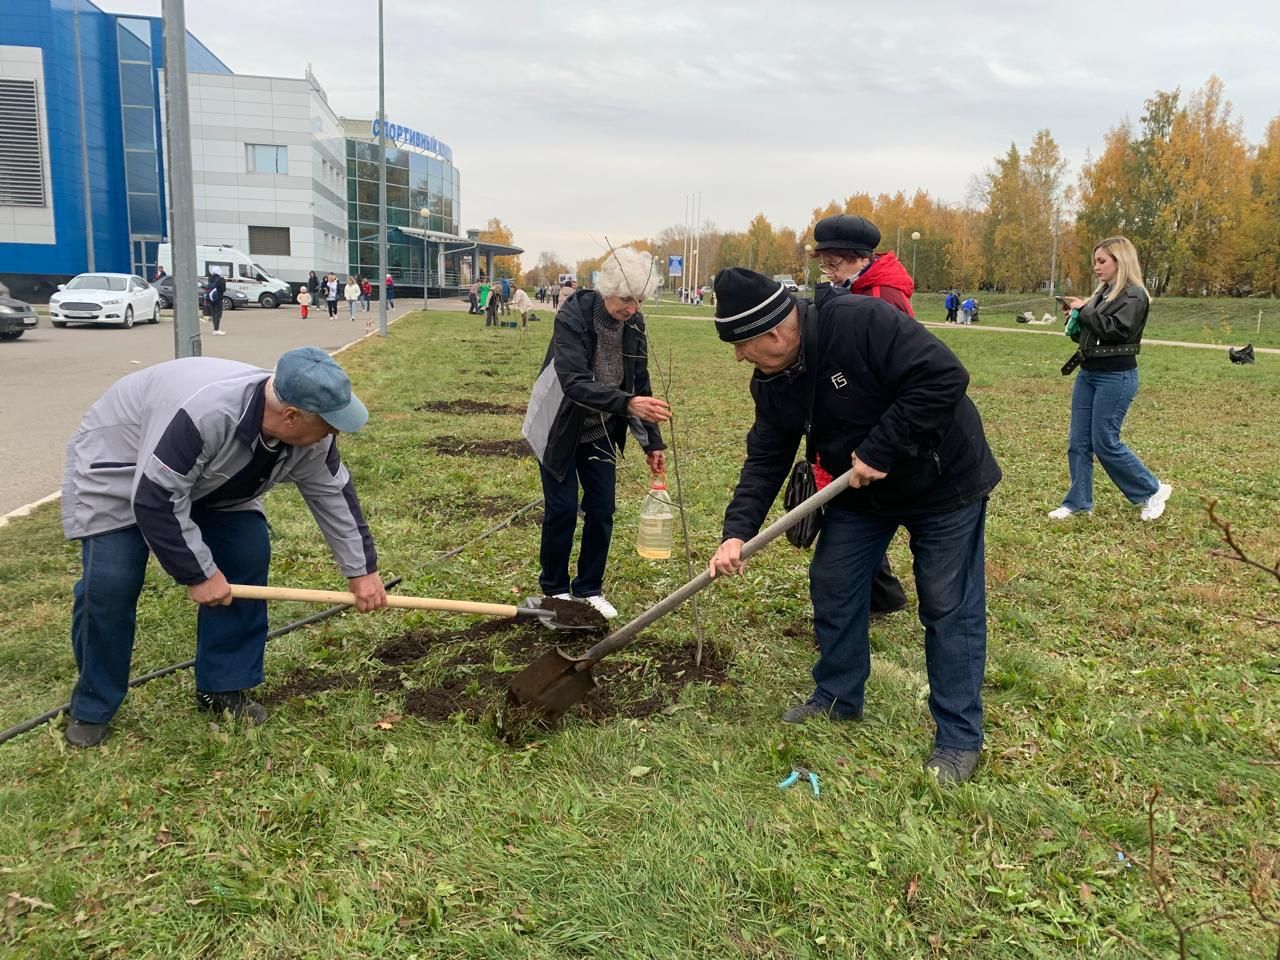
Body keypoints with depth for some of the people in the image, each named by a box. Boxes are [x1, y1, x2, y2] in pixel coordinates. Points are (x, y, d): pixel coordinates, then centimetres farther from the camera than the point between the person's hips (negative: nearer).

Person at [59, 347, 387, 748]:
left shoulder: (308, 434, -21)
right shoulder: (202, 414, -44)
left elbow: (334, 494, -7)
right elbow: (156, 500, -38)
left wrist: (361, 570, -3)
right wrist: (198, 573, -29)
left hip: (209, 483, 6)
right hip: (118, 468, -6)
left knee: (248, 556, -8)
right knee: (110, 582, -15)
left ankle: (223, 687, 7)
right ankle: (91, 709, 7)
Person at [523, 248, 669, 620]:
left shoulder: (634, 323, -7)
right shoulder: (572, 318, -25)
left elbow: (640, 384, 2)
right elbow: (575, 383, -37)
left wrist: (652, 441, 0)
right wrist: (626, 404, -51)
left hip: (601, 432, 5)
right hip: (560, 429, -5)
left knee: (602, 510, 5)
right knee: (562, 510, -1)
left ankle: (589, 589, 22)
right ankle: (555, 590, 19)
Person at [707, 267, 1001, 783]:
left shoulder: (861, 321, -30)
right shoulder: (772, 379, -6)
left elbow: (944, 376, -34)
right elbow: (765, 459, -3)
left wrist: (880, 451, -30)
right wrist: (737, 530, -16)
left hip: (943, 480, -7)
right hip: (861, 491, 7)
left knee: (949, 607, 1)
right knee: (832, 587, 10)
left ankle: (958, 739, 14)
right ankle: (837, 698, 30)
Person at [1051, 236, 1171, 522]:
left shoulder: (1134, 295, -11)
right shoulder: (1103, 291, 13)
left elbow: (1116, 329, -24)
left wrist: (1084, 310, -17)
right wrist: (1075, 317, 1)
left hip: (1116, 377, -8)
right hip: (1088, 373, 8)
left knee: (1105, 444, -4)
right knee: (1078, 442, 7)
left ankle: (1152, 490, 13)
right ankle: (1078, 502, 16)